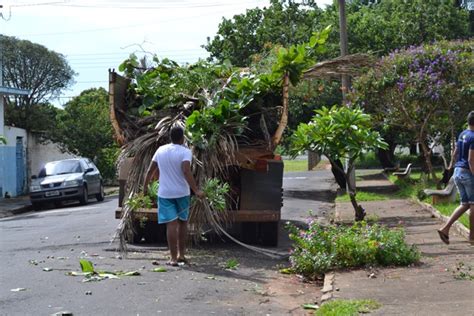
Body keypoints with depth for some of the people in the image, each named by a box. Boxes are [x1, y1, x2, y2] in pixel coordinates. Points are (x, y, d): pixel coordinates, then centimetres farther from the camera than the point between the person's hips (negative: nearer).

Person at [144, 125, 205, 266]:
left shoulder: (161, 150, 5)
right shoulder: (185, 152, -9)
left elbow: (150, 170, 11)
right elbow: (186, 171, -23)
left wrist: (145, 186, 25)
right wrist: (196, 190, -24)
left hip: (165, 193, 2)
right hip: (182, 193, -2)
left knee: (171, 224, -1)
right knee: (182, 222, 15)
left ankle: (173, 258, -5)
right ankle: (181, 254, 20)